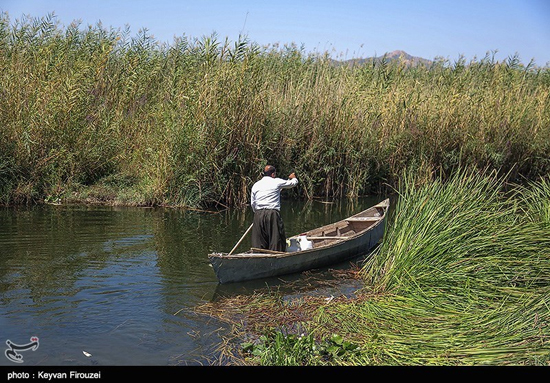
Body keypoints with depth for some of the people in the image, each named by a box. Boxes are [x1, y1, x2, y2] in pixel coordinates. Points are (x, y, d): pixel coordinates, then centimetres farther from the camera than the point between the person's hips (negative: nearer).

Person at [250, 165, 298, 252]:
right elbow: (293, 183, 18)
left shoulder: (255, 185, 11)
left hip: (258, 215, 4)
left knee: (259, 241, 7)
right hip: (272, 214, -4)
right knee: (276, 239, 2)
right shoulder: (277, 182, 2)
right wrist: (293, 177, 40)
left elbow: (252, 204, 12)